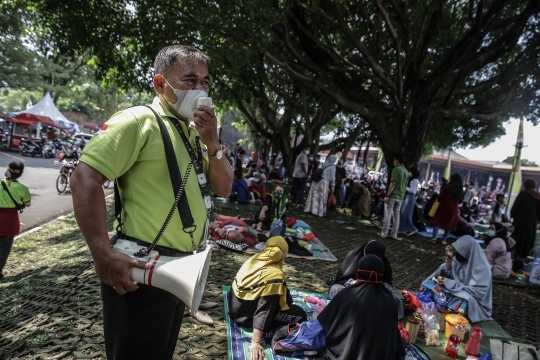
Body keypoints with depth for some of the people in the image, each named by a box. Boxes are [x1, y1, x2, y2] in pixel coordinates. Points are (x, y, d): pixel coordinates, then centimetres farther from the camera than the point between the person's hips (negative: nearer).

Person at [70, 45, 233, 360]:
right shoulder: (139, 121, -13)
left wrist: (212, 144, -8)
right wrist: (104, 256, -25)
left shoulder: (194, 131, 11)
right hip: (142, 269, -8)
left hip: (182, 268, 8)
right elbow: (85, 178, -20)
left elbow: (223, 188, 9)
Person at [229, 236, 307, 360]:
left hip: (235, 308, 8)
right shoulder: (275, 275, -26)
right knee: (300, 315, -5)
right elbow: (264, 311, -29)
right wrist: (255, 343, -28)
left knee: (285, 298, 20)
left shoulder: (255, 258, -5)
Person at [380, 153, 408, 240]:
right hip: (400, 197, 7)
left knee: (388, 215, -3)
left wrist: (387, 195, -15)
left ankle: (384, 234, -1)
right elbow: (405, 186, 16)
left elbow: (393, 183, -16)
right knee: (396, 216, 8)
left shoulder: (396, 169, -10)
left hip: (393, 195, -7)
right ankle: (394, 235, 10)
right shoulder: (406, 171, 13)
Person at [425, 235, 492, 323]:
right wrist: (449, 258, -21)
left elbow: (477, 291, -28)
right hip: (459, 290, 7)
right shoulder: (460, 257, -8)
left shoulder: (482, 267, -25)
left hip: (473, 301, -6)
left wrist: (450, 284, -31)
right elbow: (448, 273, -5)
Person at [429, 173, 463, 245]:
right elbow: (460, 200, 9)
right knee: (449, 224, 11)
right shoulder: (460, 189, 0)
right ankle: (444, 240, 9)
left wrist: (438, 199, 9)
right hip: (453, 209, 3)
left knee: (437, 221, 6)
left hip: (444, 207, -3)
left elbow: (440, 197, -12)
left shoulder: (447, 186, -12)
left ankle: (434, 237, -7)